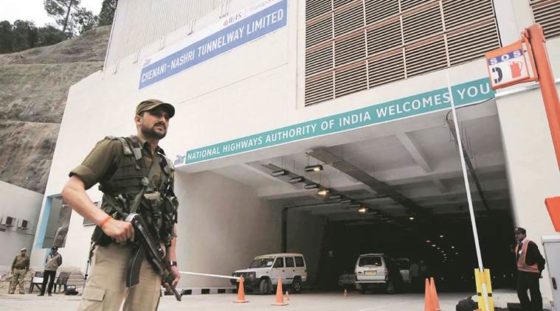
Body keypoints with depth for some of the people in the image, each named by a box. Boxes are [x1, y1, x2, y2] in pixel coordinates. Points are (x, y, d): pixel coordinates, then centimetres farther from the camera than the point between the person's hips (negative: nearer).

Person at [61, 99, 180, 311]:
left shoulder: (167, 167, 21)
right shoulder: (115, 147, 6)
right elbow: (71, 190, -3)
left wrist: (172, 261, 14)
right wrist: (106, 220, -19)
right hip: (116, 248, -5)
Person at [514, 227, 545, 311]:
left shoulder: (530, 244, -14)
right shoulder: (517, 246, 12)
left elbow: (539, 257, -16)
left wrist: (539, 270, -11)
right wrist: (518, 270, 16)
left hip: (531, 272, -8)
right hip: (521, 272, 8)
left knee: (535, 293, 3)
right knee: (521, 291, 10)